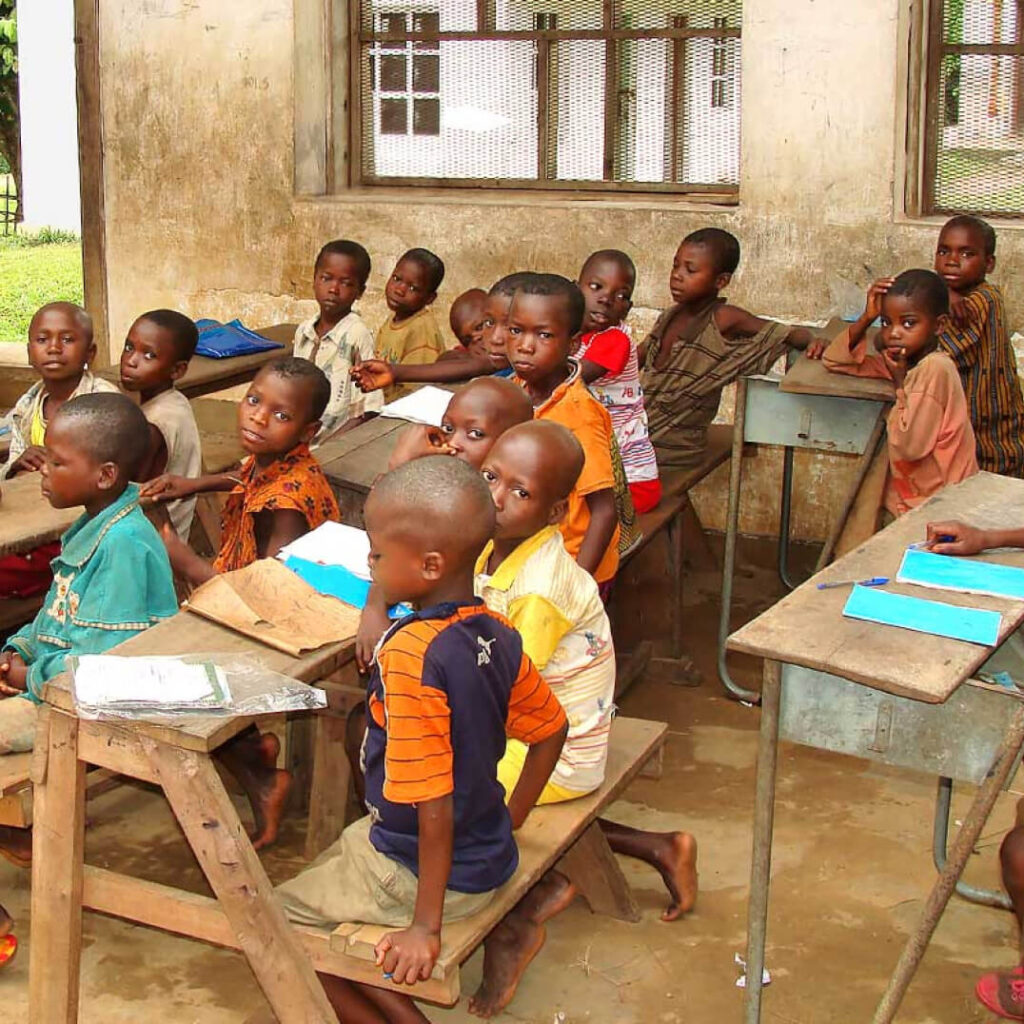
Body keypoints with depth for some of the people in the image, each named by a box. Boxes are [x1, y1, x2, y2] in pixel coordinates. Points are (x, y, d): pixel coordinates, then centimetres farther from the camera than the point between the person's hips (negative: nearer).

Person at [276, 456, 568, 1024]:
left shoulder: (409, 655, -29)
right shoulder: (497, 634, -6)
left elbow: (434, 803, -27)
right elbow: (550, 731, 7)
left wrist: (426, 924, -19)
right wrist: (508, 823, 18)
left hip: (412, 871, -8)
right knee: (329, 862, 28)